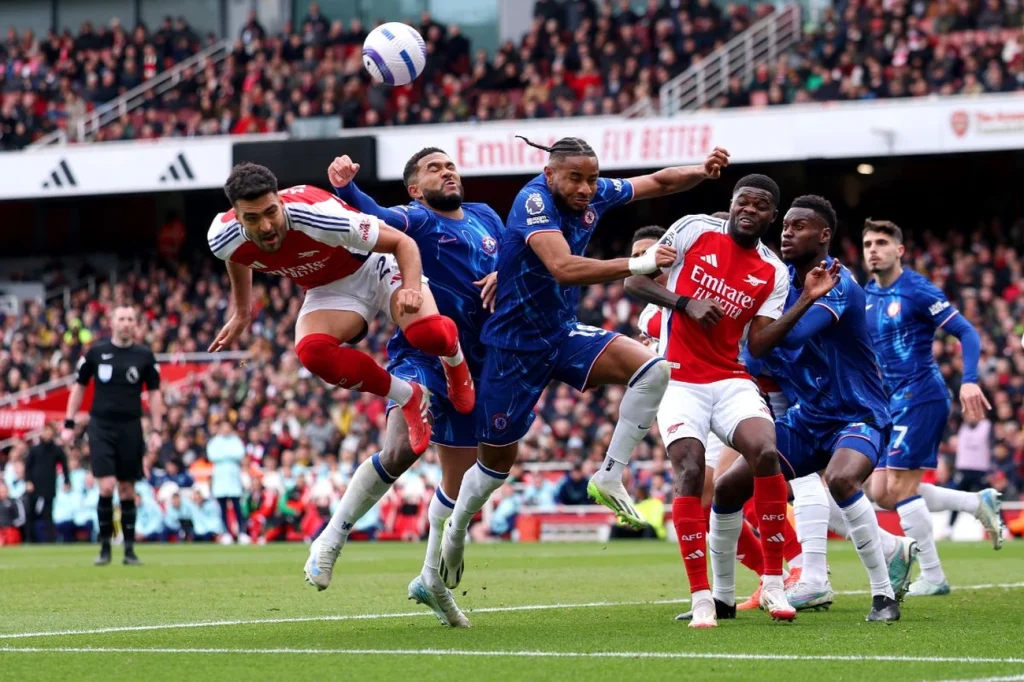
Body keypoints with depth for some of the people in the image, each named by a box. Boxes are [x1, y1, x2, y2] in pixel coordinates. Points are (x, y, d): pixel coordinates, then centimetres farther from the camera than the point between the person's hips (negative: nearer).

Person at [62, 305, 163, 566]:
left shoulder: (144, 356, 2)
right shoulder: (95, 352, 1)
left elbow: (154, 393, 7)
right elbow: (79, 387, 9)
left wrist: (156, 431, 0)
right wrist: (68, 424, 5)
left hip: (130, 428, 1)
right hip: (100, 427, -1)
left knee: (127, 490, 5)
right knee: (107, 486, -12)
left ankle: (129, 549, 12)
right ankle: (105, 546, 1)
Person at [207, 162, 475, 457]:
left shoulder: (319, 214, -37)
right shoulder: (224, 241, -22)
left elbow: (403, 242, -26)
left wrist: (411, 288, -44)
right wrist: (241, 314, 20)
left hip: (376, 265, -4)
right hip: (330, 289, 4)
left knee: (428, 334, -32)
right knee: (312, 352, -28)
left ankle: (454, 360, 11)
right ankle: (409, 398, -3)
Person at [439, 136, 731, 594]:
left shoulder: (595, 195, -4)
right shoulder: (534, 201, -25)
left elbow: (659, 183, 10)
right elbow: (563, 268, -40)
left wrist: (702, 171, -10)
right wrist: (637, 264, -43)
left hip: (563, 334, 6)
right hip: (514, 345, -6)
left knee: (652, 368, -18)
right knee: (498, 458, 7)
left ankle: (609, 478, -10)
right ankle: (452, 535, 33)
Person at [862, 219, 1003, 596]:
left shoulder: (917, 290, -12)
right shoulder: (867, 296, 11)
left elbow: (967, 332, -15)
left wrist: (969, 381, -27)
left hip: (920, 396, -8)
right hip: (893, 402, 8)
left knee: (900, 487, -10)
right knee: (883, 493, 5)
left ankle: (933, 577, 0)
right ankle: (979, 502, 17)